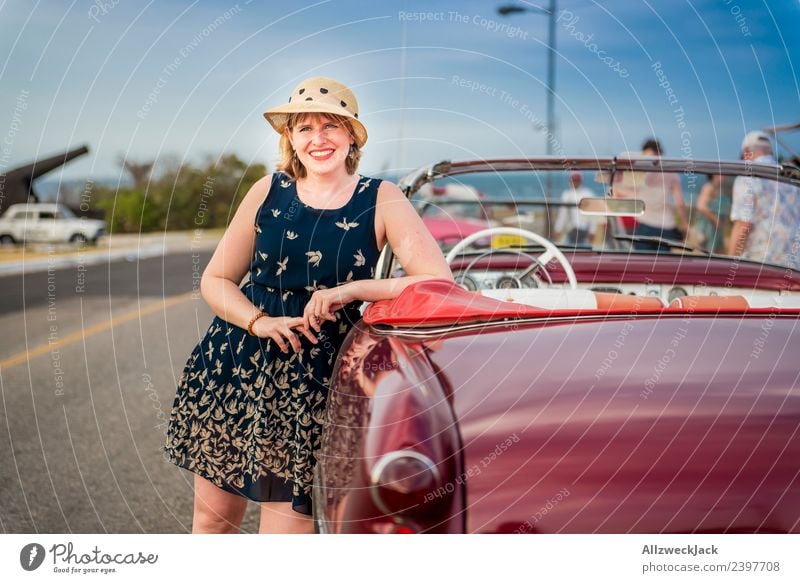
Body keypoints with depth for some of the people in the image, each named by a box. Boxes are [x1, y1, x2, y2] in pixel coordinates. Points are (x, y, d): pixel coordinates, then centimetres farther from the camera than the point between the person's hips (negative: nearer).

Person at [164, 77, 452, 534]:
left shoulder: (381, 201, -3)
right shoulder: (269, 191, 3)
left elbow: (440, 282, -12)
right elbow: (216, 280, 8)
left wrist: (352, 290, -19)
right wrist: (258, 321, -11)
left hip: (316, 378, -2)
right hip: (235, 365, 3)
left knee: (287, 518, -3)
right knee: (213, 513, 10)